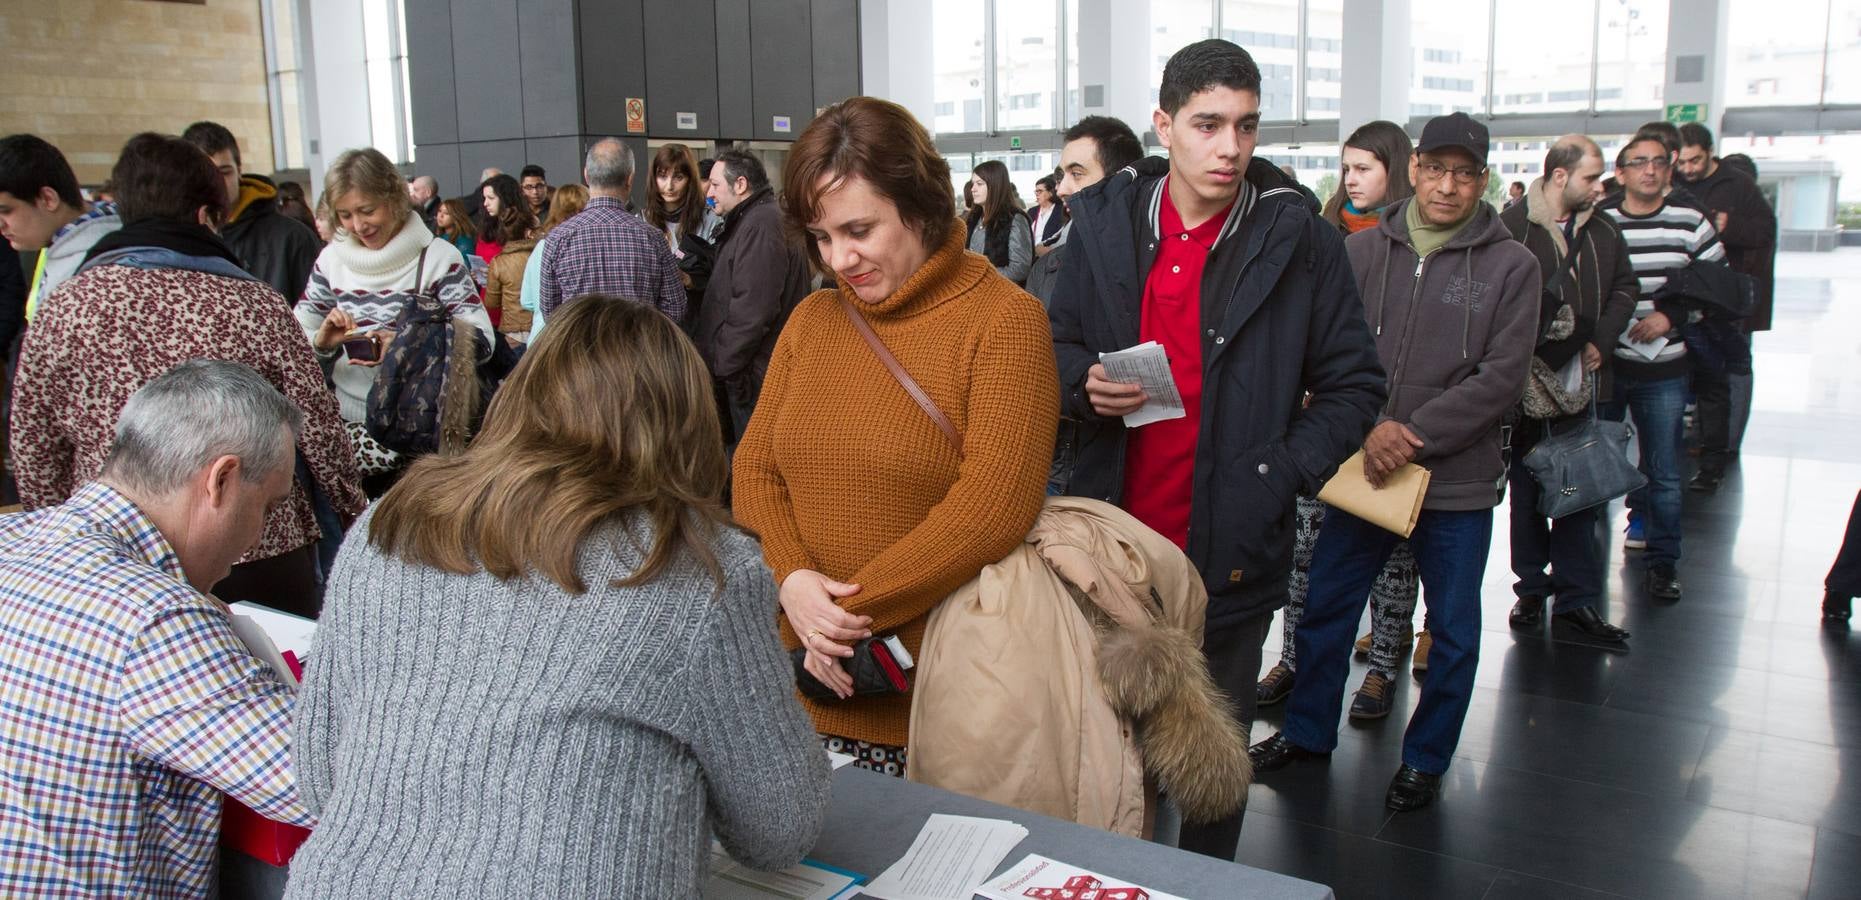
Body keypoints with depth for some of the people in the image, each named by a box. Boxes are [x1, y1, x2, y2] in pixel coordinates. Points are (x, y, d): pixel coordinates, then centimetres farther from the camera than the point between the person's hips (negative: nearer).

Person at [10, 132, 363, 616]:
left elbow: (34, 455, 2)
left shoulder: (62, 308, -4)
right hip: (261, 555, -2)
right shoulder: (257, 305, -10)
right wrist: (355, 512, 11)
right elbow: (319, 430, -5)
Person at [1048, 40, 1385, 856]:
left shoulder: (1298, 239, -6)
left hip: (1230, 551, -2)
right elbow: (1059, 341, 12)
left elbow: (1354, 383, 0)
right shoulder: (1104, 222, 1)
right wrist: (1083, 383, -10)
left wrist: (1282, 475, -13)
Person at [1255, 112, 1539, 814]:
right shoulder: (1363, 250, 2)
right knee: (1324, 610, 13)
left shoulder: (1511, 266, -4)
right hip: (1359, 472, 2)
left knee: (1454, 633, 11)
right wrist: (1367, 431, -17)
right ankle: (1307, 732, 34)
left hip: (1457, 481, -2)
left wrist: (1414, 433, -18)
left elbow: (1501, 379, -10)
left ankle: (1426, 759, 31)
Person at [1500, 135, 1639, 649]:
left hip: (1580, 380, 4)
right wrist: (1523, 356, -16)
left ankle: (1576, 606, 8)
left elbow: (1624, 288, 16)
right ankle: (1531, 589, 23)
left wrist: (1600, 342, 2)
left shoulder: (1603, 231, 7)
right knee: (1527, 490, 9)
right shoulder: (1511, 227, -11)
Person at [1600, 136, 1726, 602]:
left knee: (1663, 472, 5)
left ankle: (1662, 560, 17)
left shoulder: (1691, 224, 1)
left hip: (1664, 370, 1)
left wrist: (1672, 315, -8)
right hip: (1604, 363, 0)